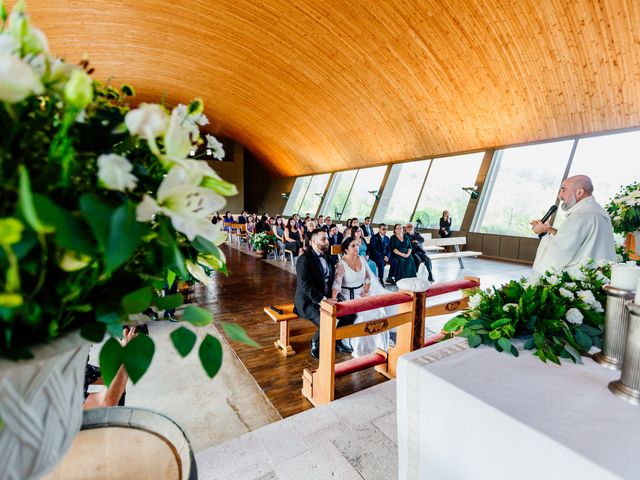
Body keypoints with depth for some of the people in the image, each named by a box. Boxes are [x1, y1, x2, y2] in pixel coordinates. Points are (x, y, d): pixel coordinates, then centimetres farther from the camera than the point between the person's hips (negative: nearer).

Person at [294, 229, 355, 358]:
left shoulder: (327, 257, 11)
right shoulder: (304, 259, -15)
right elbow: (306, 285, -23)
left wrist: (332, 296, -3)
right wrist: (323, 299, -29)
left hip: (327, 298, 8)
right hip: (309, 301, -8)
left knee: (350, 314, -9)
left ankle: (336, 341, 17)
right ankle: (315, 343, 3)